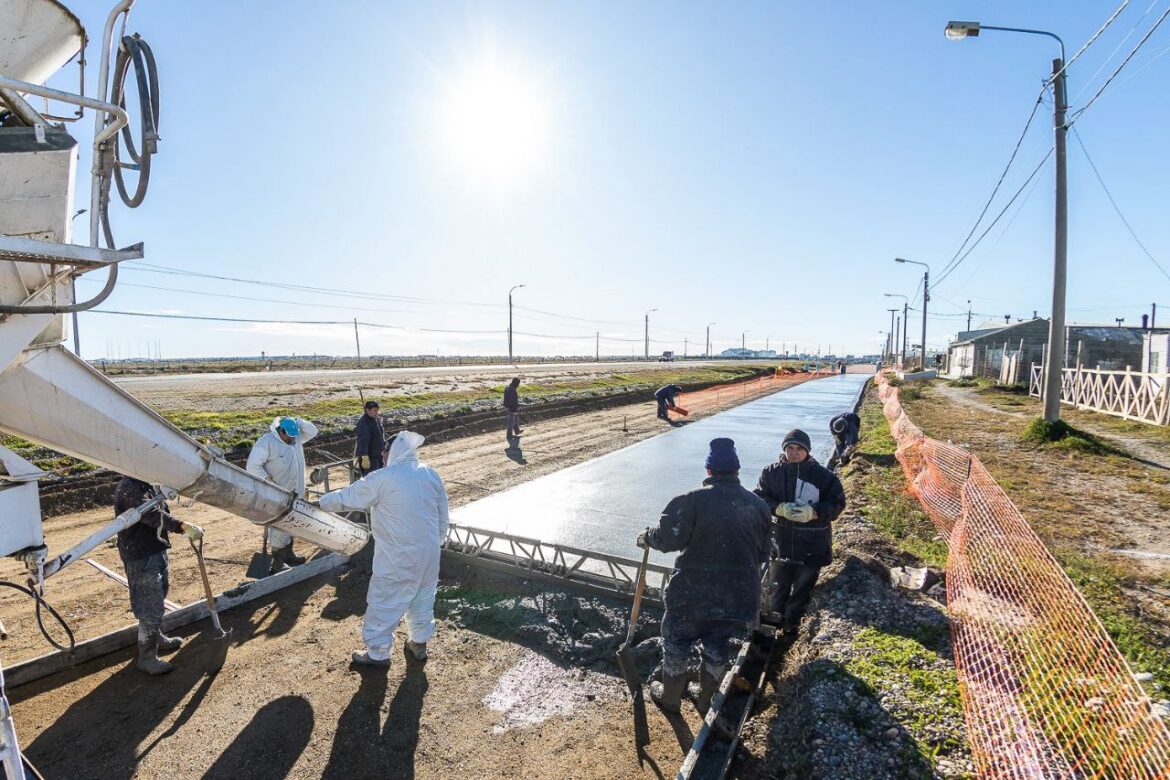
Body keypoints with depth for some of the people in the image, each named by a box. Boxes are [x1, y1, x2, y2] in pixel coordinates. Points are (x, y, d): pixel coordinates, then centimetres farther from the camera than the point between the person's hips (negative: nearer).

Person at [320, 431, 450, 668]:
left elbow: (347, 497, -2)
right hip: (428, 553, 6)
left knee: (383, 604, 14)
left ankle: (378, 653, 28)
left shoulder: (383, 478, -15)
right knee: (423, 598, 22)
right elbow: (443, 518, 6)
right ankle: (419, 643, 38)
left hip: (397, 559, -5)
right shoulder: (432, 475, 0)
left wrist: (322, 501, 16)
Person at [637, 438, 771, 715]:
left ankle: (670, 697, 35)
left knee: (676, 642, 18)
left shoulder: (694, 499, -16)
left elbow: (669, 538, -18)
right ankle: (707, 701, 40)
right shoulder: (758, 505, 1)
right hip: (739, 597, 4)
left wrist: (647, 538, 1)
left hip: (694, 594, -4)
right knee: (717, 647, 24)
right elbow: (762, 554, 10)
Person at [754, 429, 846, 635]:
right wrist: (779, 508, -20)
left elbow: (837, 503, -5)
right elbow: (759, 498, -1)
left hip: (812, 546, -1)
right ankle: (774, 618, 37)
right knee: (777, 587, 15)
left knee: (802, 588, 13)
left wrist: (814, 512, -22)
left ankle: (791, 623, 33)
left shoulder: (823, 476, -8)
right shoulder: (772, 473, -5)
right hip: (780, 541, 1)